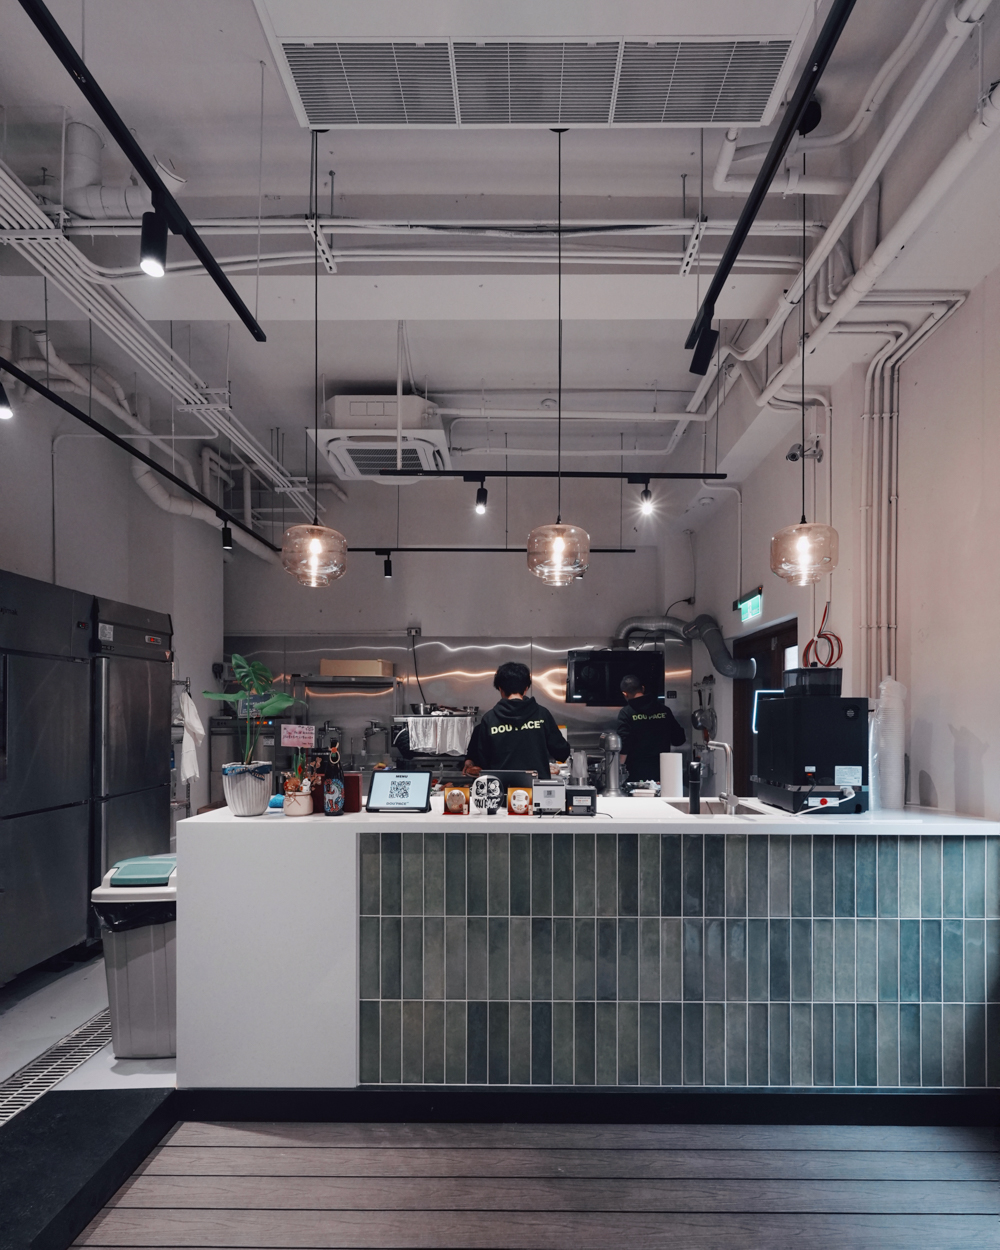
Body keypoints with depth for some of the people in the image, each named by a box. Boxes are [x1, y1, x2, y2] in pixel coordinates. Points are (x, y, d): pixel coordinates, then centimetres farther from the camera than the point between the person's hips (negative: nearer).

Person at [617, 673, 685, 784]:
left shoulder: (626, 713, -7)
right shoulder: (664, 710, 4)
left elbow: (623, 746, -14)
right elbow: (678, 740, 10)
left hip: (636, 774, -4)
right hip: (662, 773, 4)